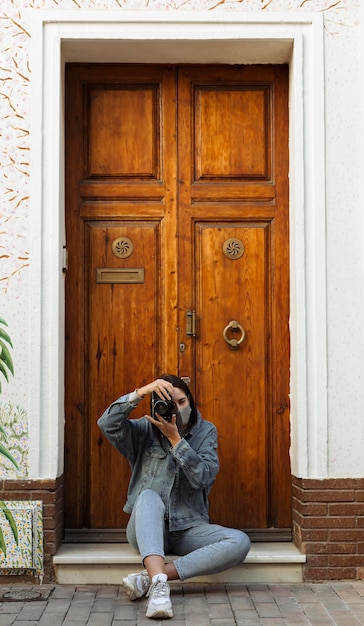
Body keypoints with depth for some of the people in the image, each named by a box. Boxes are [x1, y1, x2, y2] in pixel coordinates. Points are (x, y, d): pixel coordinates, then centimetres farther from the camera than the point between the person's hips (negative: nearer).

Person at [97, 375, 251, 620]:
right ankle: (159, 584, -51)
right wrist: (140, 393, -26)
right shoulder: (145, 430, 0)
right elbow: (107, 423, -18)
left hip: (188, 528, 2)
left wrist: (175, 438, -19)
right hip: (147, 529, -2)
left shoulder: (206, 431, 3)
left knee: (240, 542, -25)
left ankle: (148, 577, -32)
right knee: (149, 496, -35)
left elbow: (203, 478, -12)